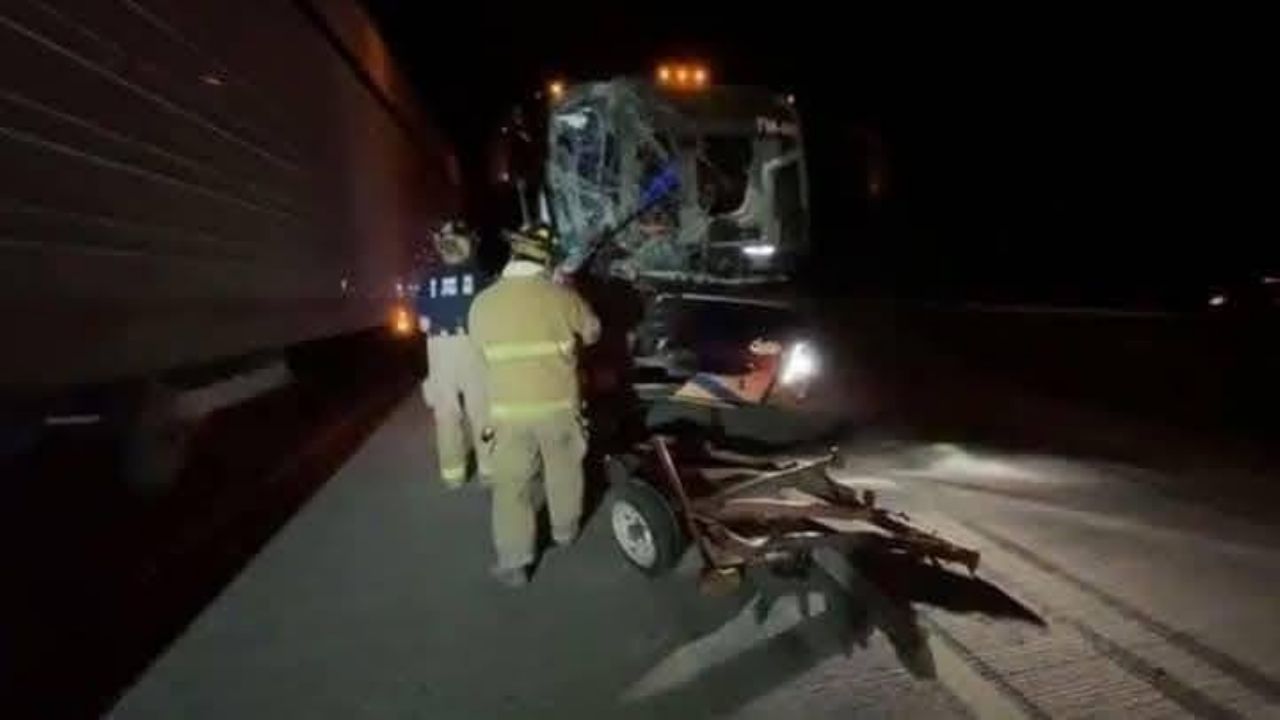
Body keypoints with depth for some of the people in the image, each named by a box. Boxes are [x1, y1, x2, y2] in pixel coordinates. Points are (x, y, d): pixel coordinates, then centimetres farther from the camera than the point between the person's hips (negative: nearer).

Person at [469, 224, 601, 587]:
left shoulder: (483, 303, -4)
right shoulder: (562, 296, -7)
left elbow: (483, 347, 10)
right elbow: (592, 332, 8)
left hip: (508, 410, 0)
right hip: (559, 405, 0)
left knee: (511, 484, 10)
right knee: (564, 470, 21)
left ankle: (514, 563, 10)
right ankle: (565, 530, 40)